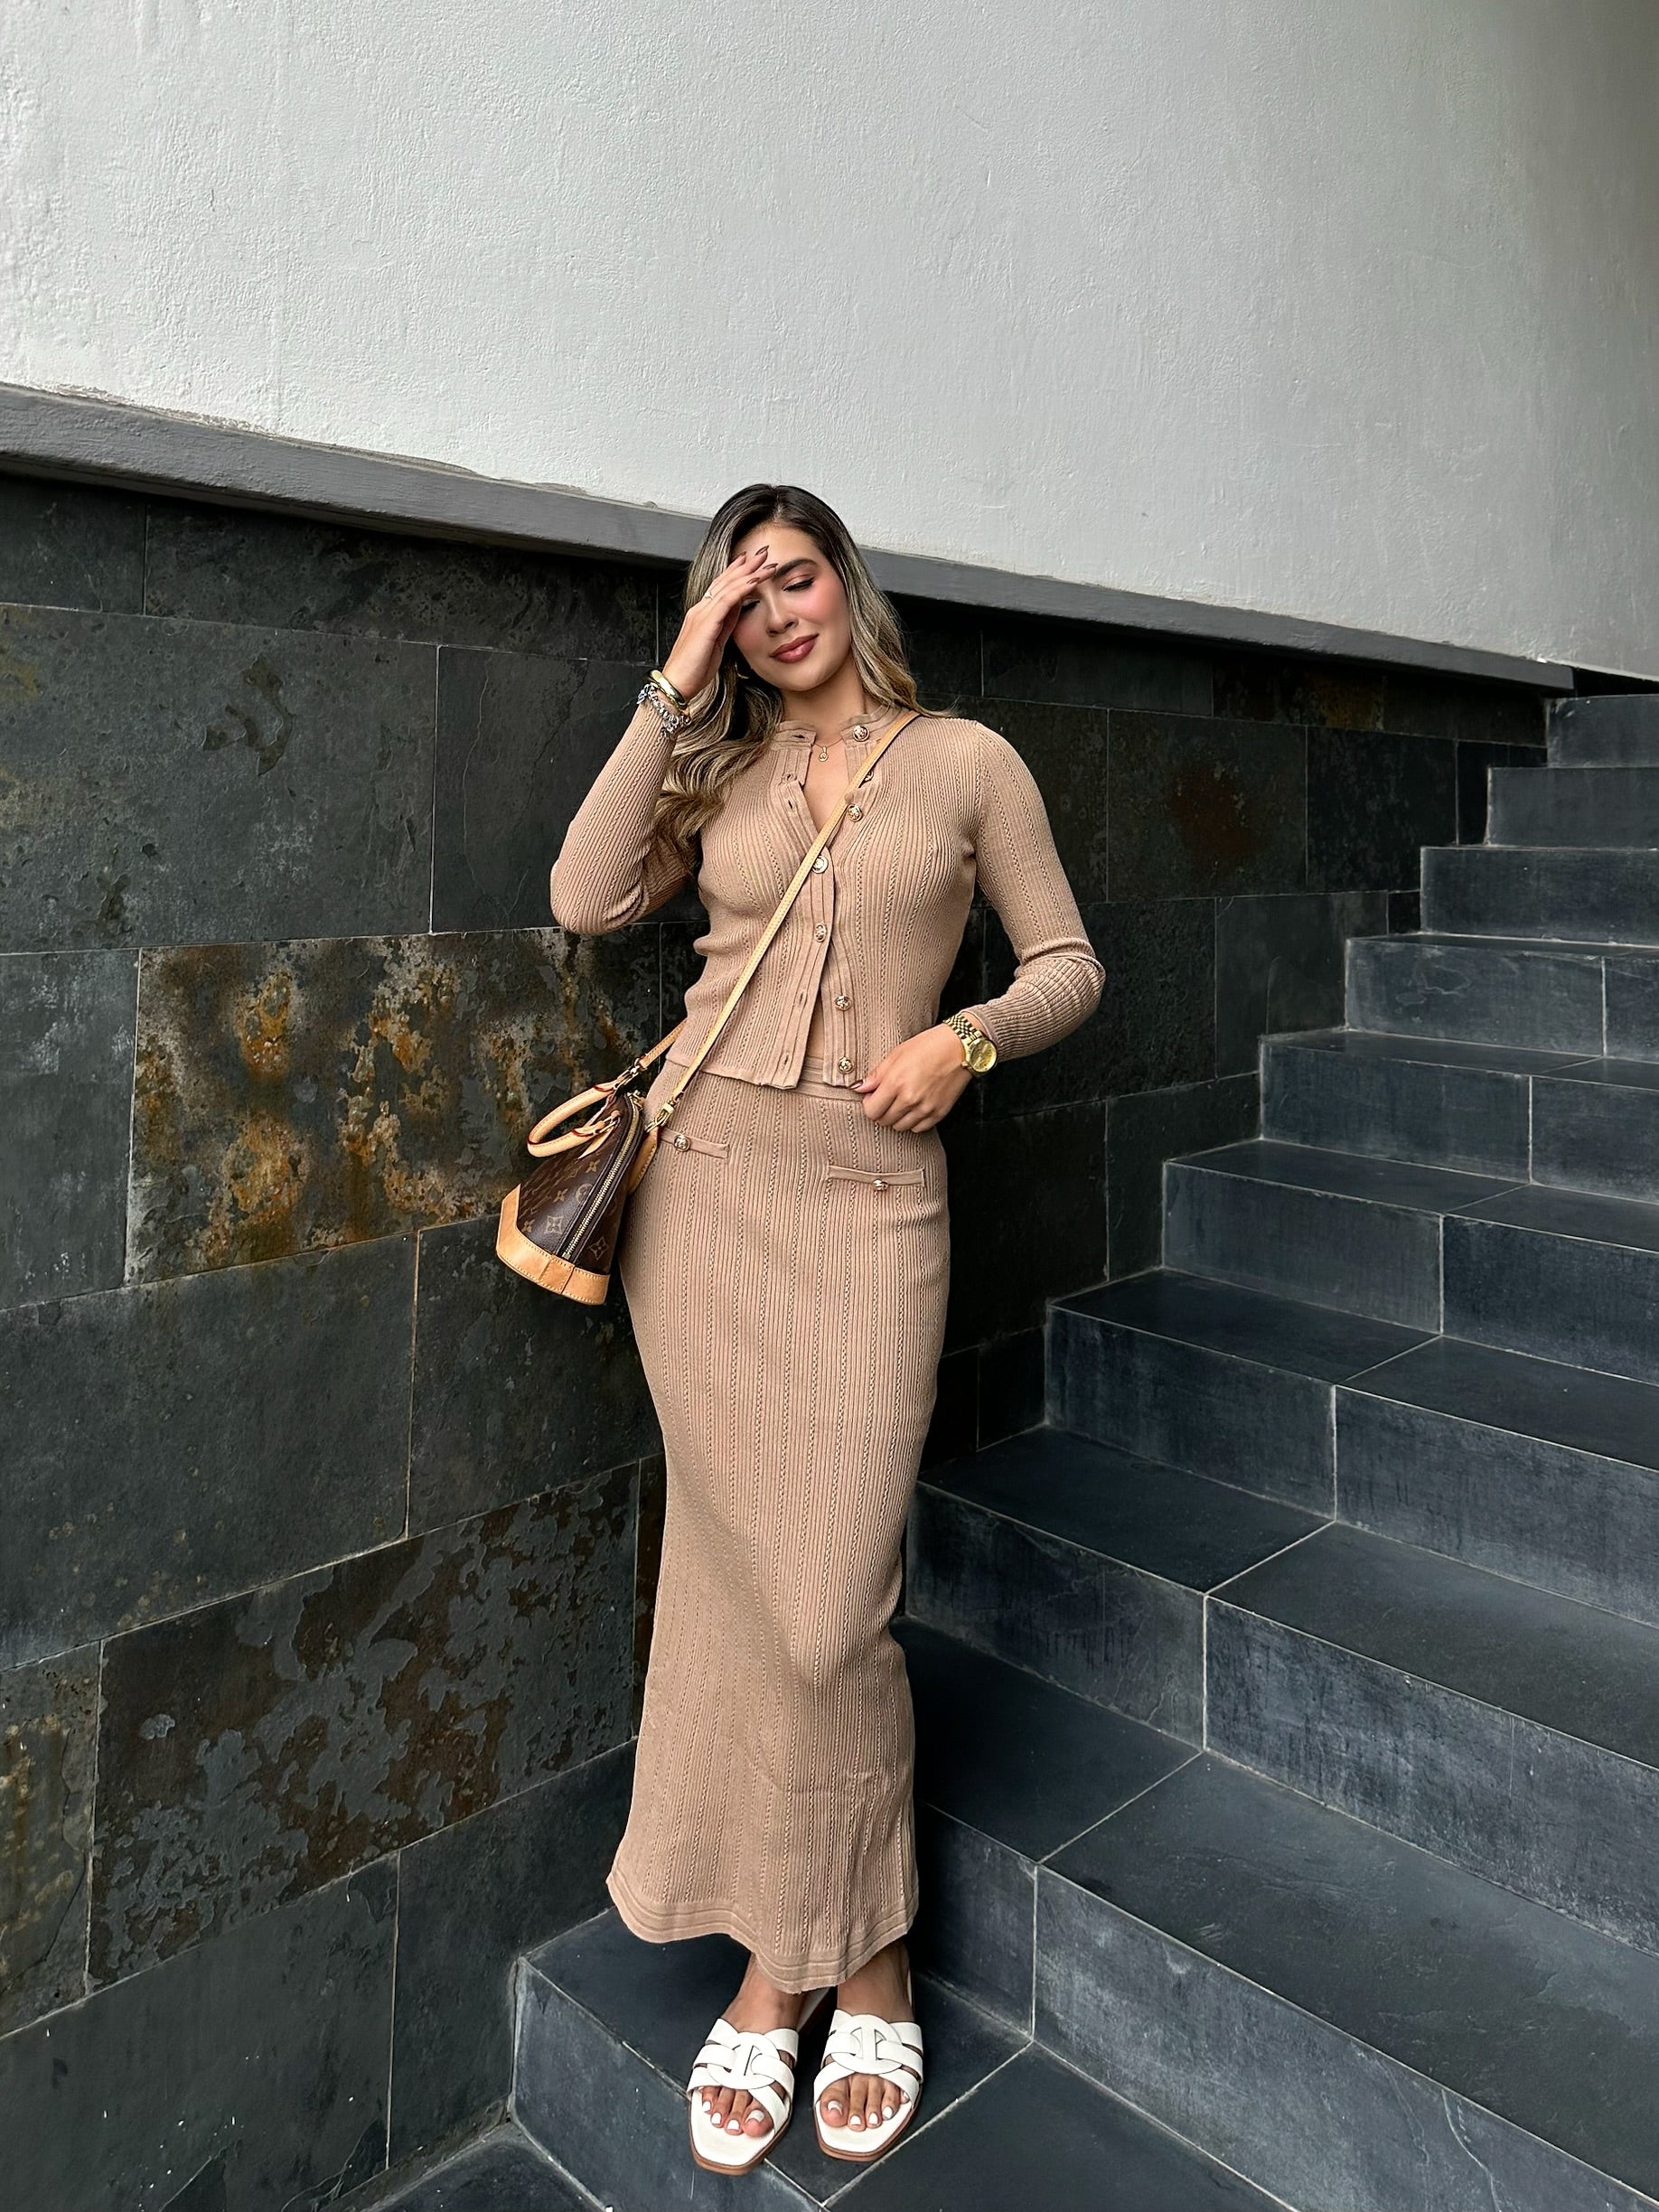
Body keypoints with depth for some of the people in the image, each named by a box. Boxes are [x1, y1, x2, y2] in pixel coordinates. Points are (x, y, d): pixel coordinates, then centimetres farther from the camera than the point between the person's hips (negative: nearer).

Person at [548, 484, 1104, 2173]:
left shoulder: (966, 760, 8)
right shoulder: (719, 769, 15)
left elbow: (1069, 966, 10)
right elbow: (587, 901, -2)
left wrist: (967, 1036, -10)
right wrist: (675, 687, 0)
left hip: (868, 1199, -2)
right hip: (704, 1179, 3)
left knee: (825, 1594, -5)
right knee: (744, 1572, 5)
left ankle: (857, 1958, 20)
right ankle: (784, 1956, 22)